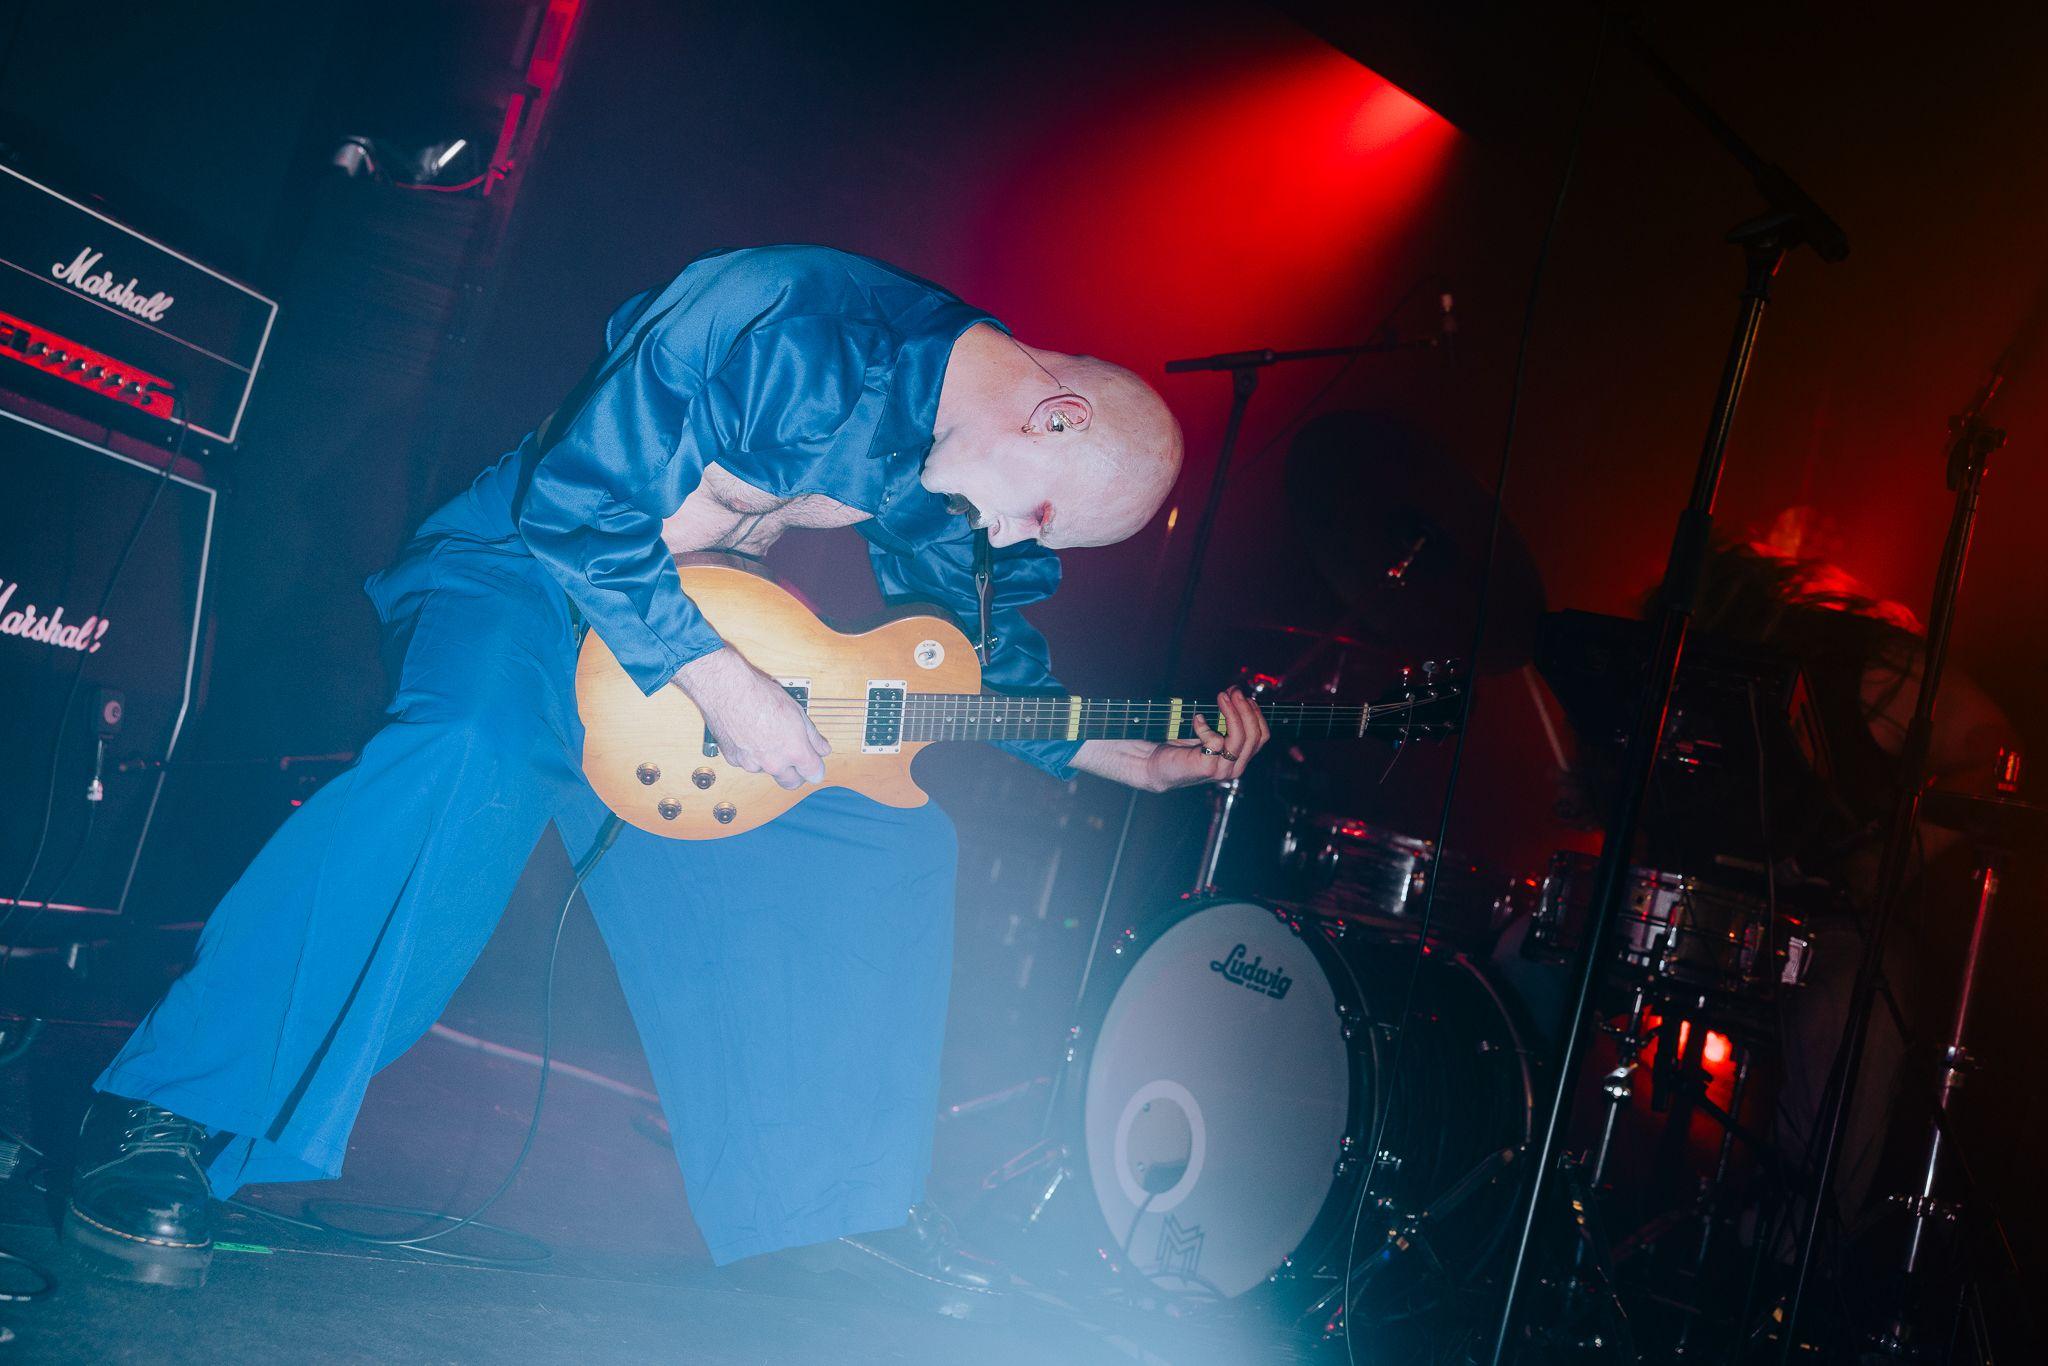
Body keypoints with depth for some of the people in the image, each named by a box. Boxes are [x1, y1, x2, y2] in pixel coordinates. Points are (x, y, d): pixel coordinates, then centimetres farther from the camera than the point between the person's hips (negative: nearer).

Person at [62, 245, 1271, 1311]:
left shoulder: (976, 491, -5)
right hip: (531, 570, -7)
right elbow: (578, 503, -27)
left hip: (720, 630, 8)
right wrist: (722, 685, -28)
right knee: (477, 753, -37)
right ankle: (168, 1112, -27)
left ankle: (843, 1189, 13)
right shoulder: (794, 329, -30)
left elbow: (1000, 667, 10)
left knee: (897, 842, 1)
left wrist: (1142, 761, 0)